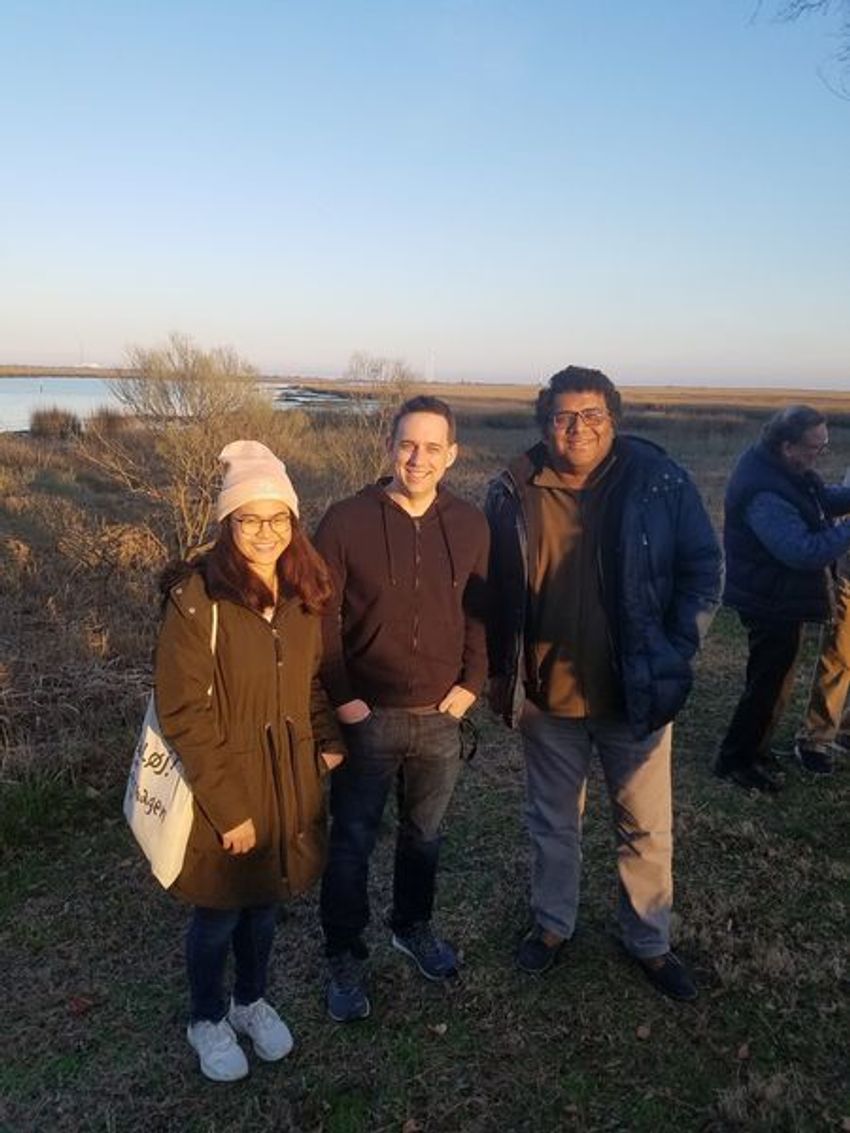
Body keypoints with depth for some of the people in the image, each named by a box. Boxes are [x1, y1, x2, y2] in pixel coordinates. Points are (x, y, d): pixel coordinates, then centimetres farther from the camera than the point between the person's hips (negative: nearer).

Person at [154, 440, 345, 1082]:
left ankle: (252, 1002, 48)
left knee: (266, 900, 22)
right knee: (221, 909, 15)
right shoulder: (196, 598, -21)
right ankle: (208, 1020, 42)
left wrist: (328, 740, 0)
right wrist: (229, 808, -18)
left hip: (290, 780, 5)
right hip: (219, 788, -5)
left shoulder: (305, 593, -2)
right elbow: (185, 715, -19)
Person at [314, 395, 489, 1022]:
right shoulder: (346, 520, -12)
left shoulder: (470, 524, -1)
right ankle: (346, 958, 31)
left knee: (425, 834, 21)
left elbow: (481, 611, 7)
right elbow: (321, 617, -9)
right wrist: (341, 698, -11)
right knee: (352, 843, 10)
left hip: (442, 716, 3)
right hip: (367, 716, -3)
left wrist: (472, 682, -1)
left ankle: (414, 926, 46)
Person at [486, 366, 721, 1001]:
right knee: (553, 822, 19)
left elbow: (704, 570, -4)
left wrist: (676, 654, -9)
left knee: (647, 828, 13)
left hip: (636, 694, -1)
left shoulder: (659, 481, -10)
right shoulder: (514, 494, -6)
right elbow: (494, 591, 2)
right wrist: (500, 674, 2)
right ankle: (553, 924, 42)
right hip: (548, 694, 1)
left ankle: (650, 941, 37)